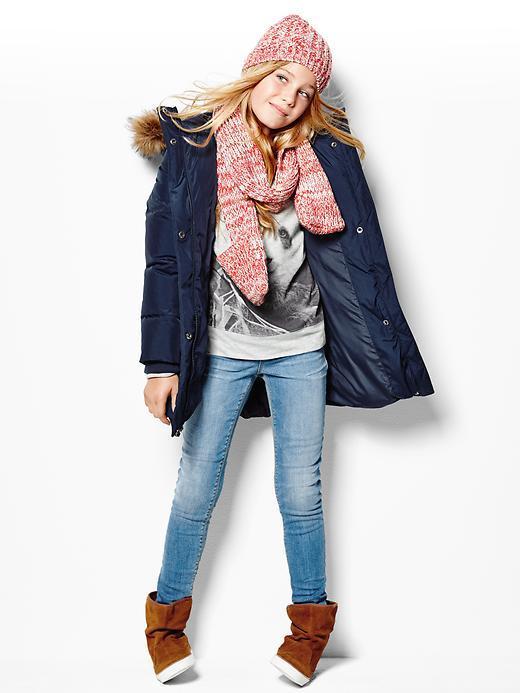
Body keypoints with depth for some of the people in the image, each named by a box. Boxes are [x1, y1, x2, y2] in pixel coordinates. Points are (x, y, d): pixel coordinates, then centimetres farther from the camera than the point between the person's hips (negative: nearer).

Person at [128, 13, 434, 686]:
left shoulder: (323, 154, -1)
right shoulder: (194, 148, -5)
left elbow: (357, 252, 4)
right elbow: (166, 258, -5)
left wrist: (384, 351, 1)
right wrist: (162, 363, -8)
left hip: (301, 351, 1)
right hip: (221, 349, -1)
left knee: (300, 491, 7)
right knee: (196, 488, 7)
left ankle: (309, 623, 27)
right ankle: (168, 618, 28)